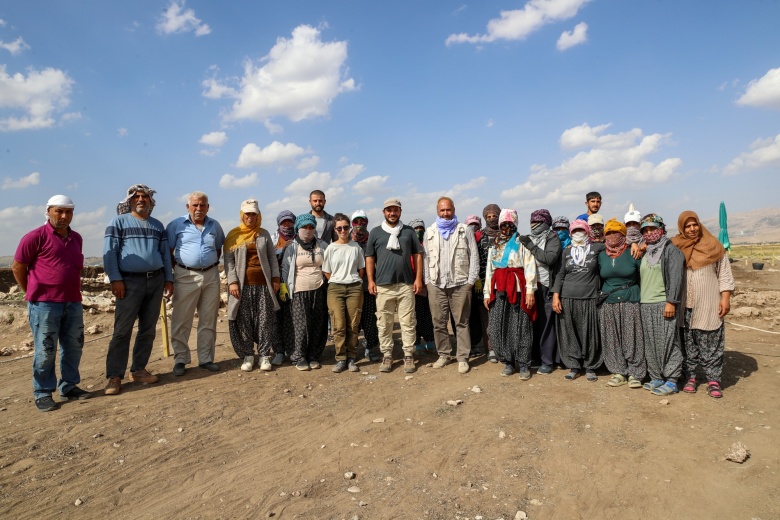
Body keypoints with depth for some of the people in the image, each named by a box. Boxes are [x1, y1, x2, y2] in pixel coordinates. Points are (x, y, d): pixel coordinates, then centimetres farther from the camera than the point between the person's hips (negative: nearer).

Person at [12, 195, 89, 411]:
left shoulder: (76, 238, 12)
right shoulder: (36, 236, -7)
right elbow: (17, 267, -2)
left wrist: (74, 292, 15)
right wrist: (33, 293, 4)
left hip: (73, 302, 6)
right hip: (44, 304, -6)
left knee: (73, 347, 11)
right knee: (45, 351, 2)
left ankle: (69, 387, 24)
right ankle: (42, 394, 14)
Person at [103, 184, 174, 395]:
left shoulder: (158, 225, 16)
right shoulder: (119, 222, 4)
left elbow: (165, 253, 17)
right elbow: (109, 251, -3)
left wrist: (168, 279, 10)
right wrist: (115, 279, -12)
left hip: (156, 281, 4)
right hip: (130, 281, -4)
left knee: (148, 330, 7)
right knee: (122, 330, -5)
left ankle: (138, 369, 17)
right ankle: (114, 376, 1)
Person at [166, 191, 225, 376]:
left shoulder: (214, 225, 11)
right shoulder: (176, 225, 1)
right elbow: (167, 250, 3)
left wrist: (214, 264, 10)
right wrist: (175, 269, -2)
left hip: (211, 276, 3)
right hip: (186, 276, -3)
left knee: (208, 321, 8)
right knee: (181, 321, 0)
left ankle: (206, 358, 18)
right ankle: (180, 360, 12)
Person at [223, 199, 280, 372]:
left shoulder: (264, 234, 11)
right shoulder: (234, 235, 5)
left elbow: (272, 257, 11)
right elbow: (228, 260, 0)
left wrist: (275, 278, 3)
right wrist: (232, 282, -10)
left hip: (263, 285, 2)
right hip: (243, 285, -1)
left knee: (265, 320, 2)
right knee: (243, 321, 3)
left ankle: (264, 355, 10)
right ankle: (247, 355, 15)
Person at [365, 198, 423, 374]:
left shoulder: (409, 232, 9)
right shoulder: (375, 232, 8)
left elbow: (417, 255, 8)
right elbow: (369, 257, 7)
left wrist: (418, 278, 0)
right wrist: (370, 280, -1)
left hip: (406, 285, 0)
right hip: (383, 286, 0)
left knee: (408, 323, 3)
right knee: (384, 323, 6)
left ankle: (409, 355, 12)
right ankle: (387, 355, 16)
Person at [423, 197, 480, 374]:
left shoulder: (465, 230, 4)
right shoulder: (430, 232, 11)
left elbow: (474, 256, 2)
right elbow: (426, 258, 11)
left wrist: (471, 280, -4)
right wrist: (427, 281, 4)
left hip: (460, 284, -2)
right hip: (436, 285, 2)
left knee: (461, 323, 2)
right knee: (438, 322, 7)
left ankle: (462, 358, 11)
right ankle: (443, 354, 22)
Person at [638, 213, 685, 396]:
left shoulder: (671, 250, -3)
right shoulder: (645, 253, 19)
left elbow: (676, 278, -11)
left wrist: (671, 302, -17)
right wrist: (639, 301, 17)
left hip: (663, 304, -7)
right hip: (645, 305, 7)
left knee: (667, 343, -4)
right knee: (650, 345, 9)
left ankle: (671, 381, 5)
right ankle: (656, 378, 18)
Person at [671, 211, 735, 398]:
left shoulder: (713, 246, 5)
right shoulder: (675, 247, 5)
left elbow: (725, 274, 6)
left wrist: (725, 298, -1)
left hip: (708, 306, -1)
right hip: (684, 305, 1)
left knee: (710, 344, 0)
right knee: (687, 343, 6)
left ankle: (713, 380, 9)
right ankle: (690, 377, 17)